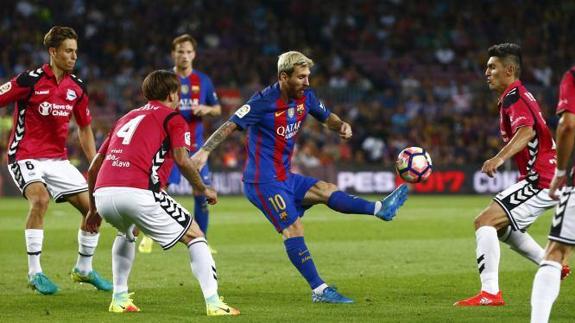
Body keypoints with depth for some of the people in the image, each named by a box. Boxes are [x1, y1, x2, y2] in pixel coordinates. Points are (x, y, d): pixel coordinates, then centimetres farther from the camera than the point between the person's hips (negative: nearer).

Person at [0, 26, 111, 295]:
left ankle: (84, 269, 21)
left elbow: (84, 128, 17)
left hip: (58, 159, 6)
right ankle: (34, 273, -22)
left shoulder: (77, 88, 5)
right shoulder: (29, 81, -13)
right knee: (40, 198, -32)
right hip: (26, 157, -6)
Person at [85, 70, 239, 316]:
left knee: (126, 233, 38)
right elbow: (181, 159, -5)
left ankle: (119, 299, 30)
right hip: (138, 192, -6)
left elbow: (94, 167, 30)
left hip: (103, 193, 6)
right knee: (195, 236, 9)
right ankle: (213, 302, -3)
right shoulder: (172, 118, 13)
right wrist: (203, 190, 10)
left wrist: (94, 209, 38)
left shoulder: (127, 118, 31)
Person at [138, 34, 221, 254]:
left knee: (202, 194, -2)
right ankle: (148, 237, 5)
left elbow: (217, 108, 14)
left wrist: (207, 109, -6)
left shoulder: (203, 81, 7)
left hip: (195, 146, 2)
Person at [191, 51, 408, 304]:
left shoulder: (305, 97, 3)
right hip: (263, 181, -8)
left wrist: (342, 126, -6)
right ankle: (319, 290, -14)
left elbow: (327, 117, 18)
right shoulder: (264, 102, -20)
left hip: (285, 177, 8)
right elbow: (230, 125, -19)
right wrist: (205, 151, -29)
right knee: (293, 229, -12)